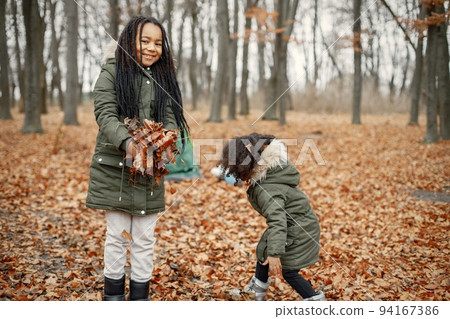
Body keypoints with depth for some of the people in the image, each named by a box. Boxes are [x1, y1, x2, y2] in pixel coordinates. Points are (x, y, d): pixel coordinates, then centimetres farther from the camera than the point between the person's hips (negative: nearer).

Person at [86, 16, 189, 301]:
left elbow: (171, 119, 1)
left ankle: (140, 296, 23)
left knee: (145, 238, 9)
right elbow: (105, 115, -12)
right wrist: (127, 142, -30)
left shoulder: (164, 77, 9)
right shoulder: (112, 72, -2)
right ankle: (113, 294, 25)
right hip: (114, 168, -3)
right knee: (117, 235, 7)